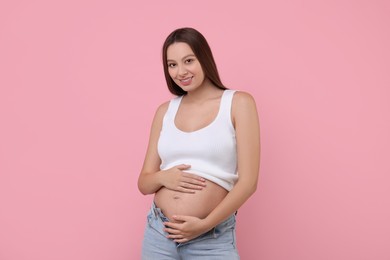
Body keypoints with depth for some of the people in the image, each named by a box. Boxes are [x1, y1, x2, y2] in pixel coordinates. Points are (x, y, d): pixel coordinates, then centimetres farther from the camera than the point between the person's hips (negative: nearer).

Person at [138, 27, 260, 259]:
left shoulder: (239, 103, -4)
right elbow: (144, 183, 9)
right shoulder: (165, 111, 6)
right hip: (158, 232, 4)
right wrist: (162, 177, -12)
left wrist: (205, 224, -16)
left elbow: (248, 181, -9)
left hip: (212, 239, -4)